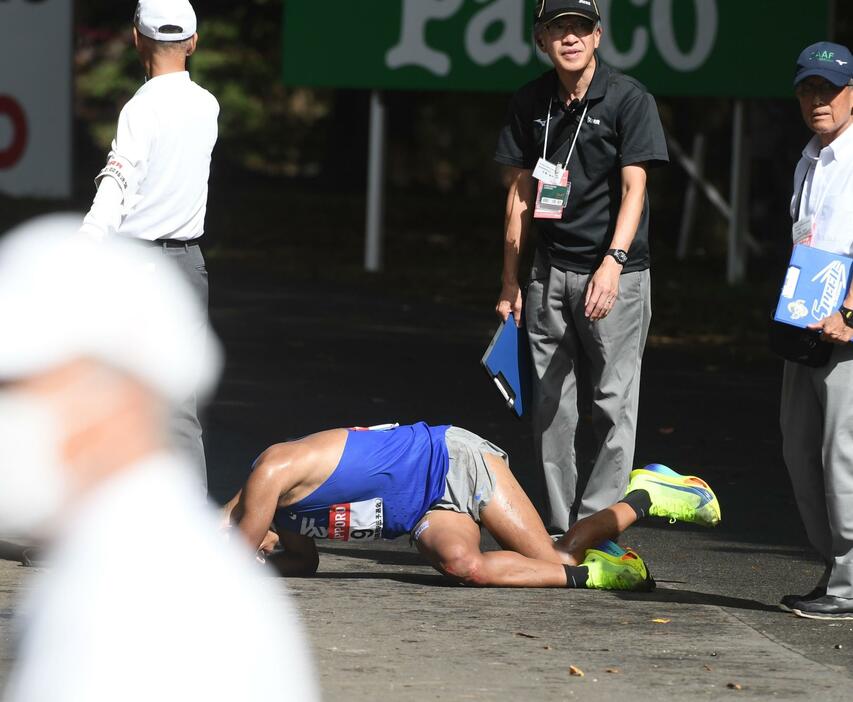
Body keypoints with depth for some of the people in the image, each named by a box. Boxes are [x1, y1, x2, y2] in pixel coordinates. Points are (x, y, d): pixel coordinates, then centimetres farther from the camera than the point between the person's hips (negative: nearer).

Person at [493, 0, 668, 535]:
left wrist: (613, 261, -25)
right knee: (552, 405, 5)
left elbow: (634, 188, -12)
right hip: (551, 272, 5)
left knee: (613, 403, -7)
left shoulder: (629, 99, -6)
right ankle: (560, 529, 10)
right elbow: (521, 192, 13)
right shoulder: (531, 103, 8)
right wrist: (510, 281, 11)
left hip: (617, 273, -5)